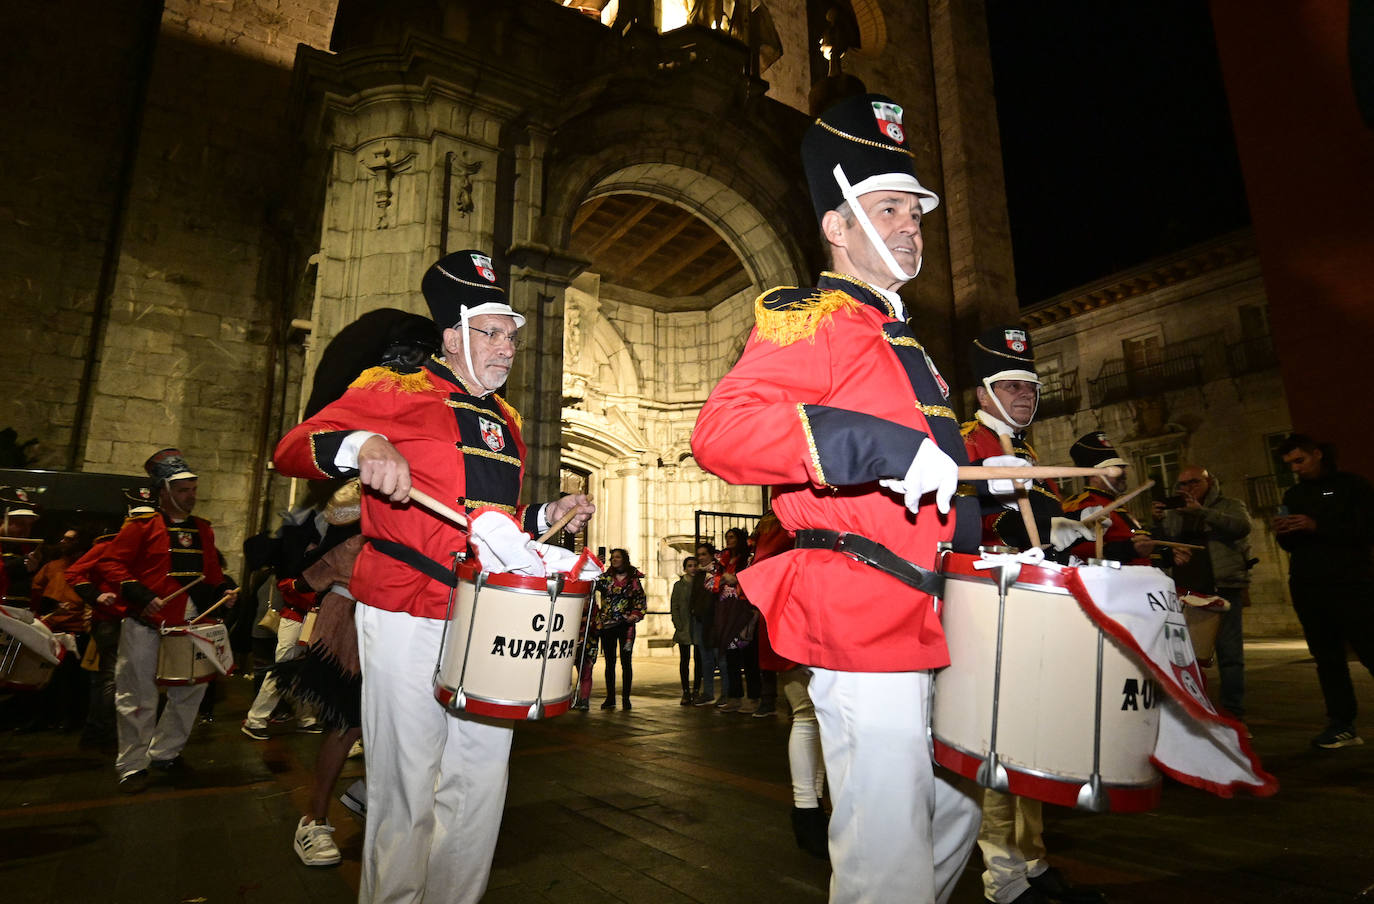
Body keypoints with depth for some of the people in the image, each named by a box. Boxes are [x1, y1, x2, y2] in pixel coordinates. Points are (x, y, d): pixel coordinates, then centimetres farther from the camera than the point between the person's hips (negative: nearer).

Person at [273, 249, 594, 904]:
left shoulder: (505, 420, 19)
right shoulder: (398, 388, -1)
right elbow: (291, 449, -8)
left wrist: (547, 516, 10)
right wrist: (361, 445, -27)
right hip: (410, 622, -6)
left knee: (480, 787, 13)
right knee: (407, 795, 3)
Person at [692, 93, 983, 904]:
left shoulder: (902, 340, 22)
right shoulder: (807, 318, -7)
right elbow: (721, 428, -25)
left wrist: (969, 478, 14)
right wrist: (879, 446, -31)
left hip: (926, 621, 10)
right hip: (862, 623, -10)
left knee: (956, 815, 24)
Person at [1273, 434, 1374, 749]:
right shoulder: (1293, 494, 15)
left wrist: (1316, 526, -21)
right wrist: (1283, 534, -3)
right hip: (1306, 588, 5)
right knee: (1327, 658, 6)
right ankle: (1342, 725, 11)